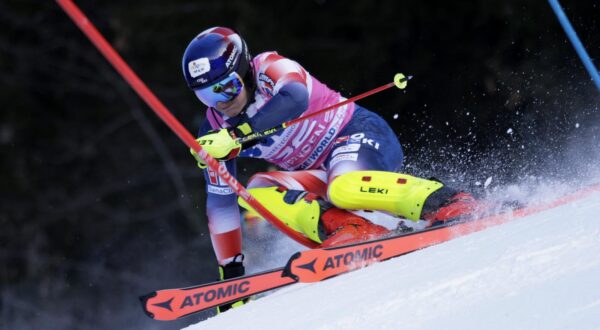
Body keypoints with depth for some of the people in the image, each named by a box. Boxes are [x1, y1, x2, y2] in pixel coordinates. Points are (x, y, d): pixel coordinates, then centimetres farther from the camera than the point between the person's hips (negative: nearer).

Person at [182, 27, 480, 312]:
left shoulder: (269, 69, -16)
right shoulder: (214, 133, 0)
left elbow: (295, 97, -39)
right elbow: (220, 203, 4)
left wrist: (236, 137, -42)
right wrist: (230, 275, 1)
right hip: (321, 174, 7)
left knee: (344, 187, -38)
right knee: (257, 190, -19)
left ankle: (450, 204, -35)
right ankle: (349, 231, -33)